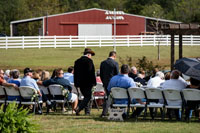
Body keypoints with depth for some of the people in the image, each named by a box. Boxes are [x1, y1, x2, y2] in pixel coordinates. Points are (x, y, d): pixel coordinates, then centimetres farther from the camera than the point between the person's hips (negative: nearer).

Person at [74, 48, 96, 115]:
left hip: (80, 83, 6)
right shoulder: (89, 61, -9)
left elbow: (75, 73, 12)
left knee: (86, 96, 17)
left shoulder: (77, 61, 10)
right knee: (88, 97, -2)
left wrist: (76, 84, 16)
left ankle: (87, 111, 14)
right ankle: (78, 108, -17)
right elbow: (92, 72, -12)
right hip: (88, 82, -6)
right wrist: (94, 82, -7)